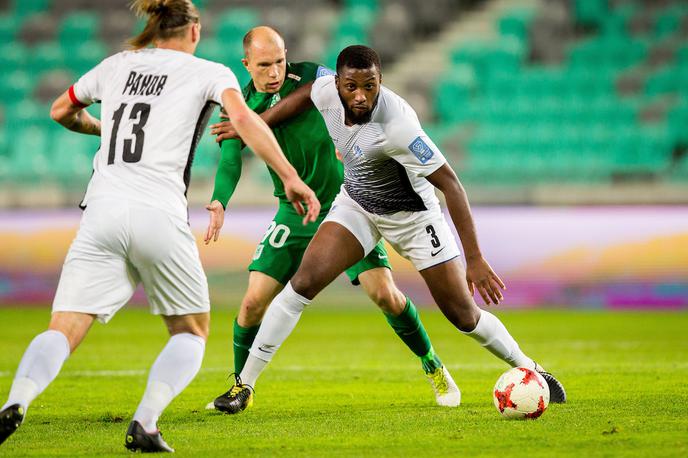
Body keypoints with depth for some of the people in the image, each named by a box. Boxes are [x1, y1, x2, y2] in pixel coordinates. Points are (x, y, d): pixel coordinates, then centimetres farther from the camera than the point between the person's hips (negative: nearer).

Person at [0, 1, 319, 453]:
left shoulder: (116, 65, 22)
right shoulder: (208, 72, 11)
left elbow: (61, 111, 36)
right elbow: (244, 117, -9)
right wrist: (290, 177, -9)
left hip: (102, 212, 3)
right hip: (159, 215, -3)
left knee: (63, 331, -2)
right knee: (192, 332, 16)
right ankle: (145, 424, -7)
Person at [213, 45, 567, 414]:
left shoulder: (396, 125, -37)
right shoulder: (327, 90, -21)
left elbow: (450, 185, -33)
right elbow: (304, 95, 7)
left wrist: (474, 259, -36)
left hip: (411, 214, -4)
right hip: (356, 205, 4)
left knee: (464, 314, -1)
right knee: (304, 282, -13)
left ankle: (530, 371, 23)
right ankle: (245, 384, -6)